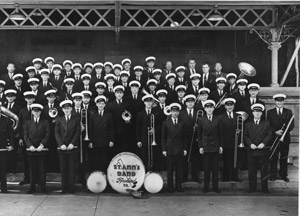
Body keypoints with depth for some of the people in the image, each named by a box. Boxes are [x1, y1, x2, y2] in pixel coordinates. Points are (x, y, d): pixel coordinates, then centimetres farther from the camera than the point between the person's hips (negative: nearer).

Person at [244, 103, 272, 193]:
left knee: (264, 170, 3)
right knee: (252, 171, 3)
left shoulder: (266, 123, 8)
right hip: (251, 151, 1)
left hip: (263, 150, -1)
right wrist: (250, 144, -10)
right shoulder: (248, 124, 11)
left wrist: (263, 143, -13)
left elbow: (269, 135, 1)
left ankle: (264, 188, 12)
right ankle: (252, 187, 12)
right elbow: (245, 136, 6)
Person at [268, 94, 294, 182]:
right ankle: (273, 175, 13)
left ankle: (283, 175, 18)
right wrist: (275, 132, -17)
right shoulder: (270, 112, 5)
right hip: (274, 138, -1)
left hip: (285, 139, 1)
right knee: (273, 158, 2)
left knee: (284, 158, 6)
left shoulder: (288, 112, 8)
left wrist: (283, 131, -16)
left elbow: (291, 125, 0)